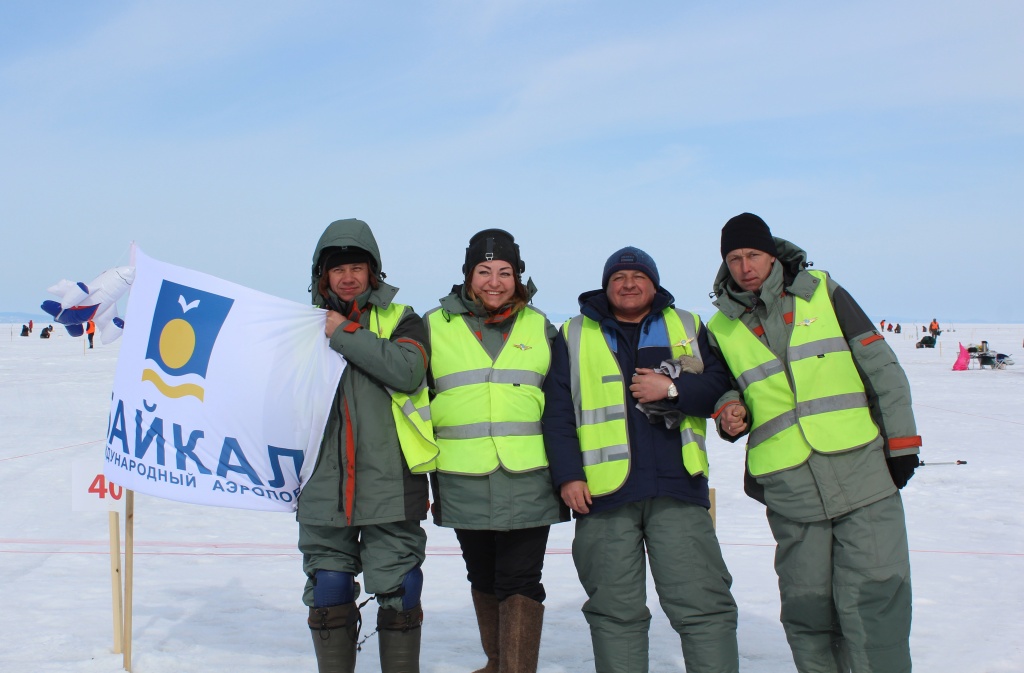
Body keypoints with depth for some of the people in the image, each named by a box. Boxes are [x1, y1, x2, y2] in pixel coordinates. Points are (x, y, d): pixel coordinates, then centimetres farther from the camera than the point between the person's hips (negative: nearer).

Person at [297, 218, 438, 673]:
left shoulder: (401, 321, 5)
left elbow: (407, 370, -16)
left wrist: (345, 334, -13)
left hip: (390, 486, -3)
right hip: (324, 488, 3)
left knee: (398, 594, 2)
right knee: (328, 595, 9)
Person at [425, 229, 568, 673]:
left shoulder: (539, 328, 10)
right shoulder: (435, 327, 6)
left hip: (528, 480, -1)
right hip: (464, 482, 1)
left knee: (520, 583, -5)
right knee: (484, 580, 13)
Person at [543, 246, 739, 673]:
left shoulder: (688, 329, 16)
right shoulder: (575, 337, 13)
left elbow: (721, 383, 6)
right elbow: (557, 412, 6)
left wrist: (672, 389, -10)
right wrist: (567, 475, -4)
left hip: (678, 492, 1)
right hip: (604, 494, 0)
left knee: (703, 604, -3)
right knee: (615, 612, 4)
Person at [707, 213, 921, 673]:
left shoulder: (821, 292, 7)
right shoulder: (722, 329, 10)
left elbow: (881, 367, 7)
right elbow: (727, 393, 22)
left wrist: (901, 442, 3)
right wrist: (730, 415, -2)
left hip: (862, 474, -1)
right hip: (789, 492, 2)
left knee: (874, 599, -7)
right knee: (807, 607, 3)